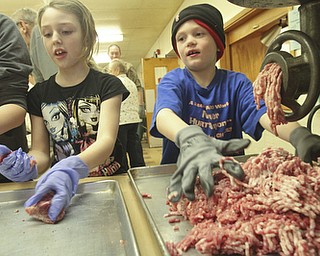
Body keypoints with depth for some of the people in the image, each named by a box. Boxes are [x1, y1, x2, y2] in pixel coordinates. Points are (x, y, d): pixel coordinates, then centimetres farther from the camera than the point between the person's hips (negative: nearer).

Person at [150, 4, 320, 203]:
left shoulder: (236, 82, 2)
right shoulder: (173, 81, -3)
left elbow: (264, 113, -15)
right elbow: (164, 115, -24)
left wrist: (299, 135, -37)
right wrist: (191, 140, -46)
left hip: (231, 172, 2)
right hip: (182, 172, -1)